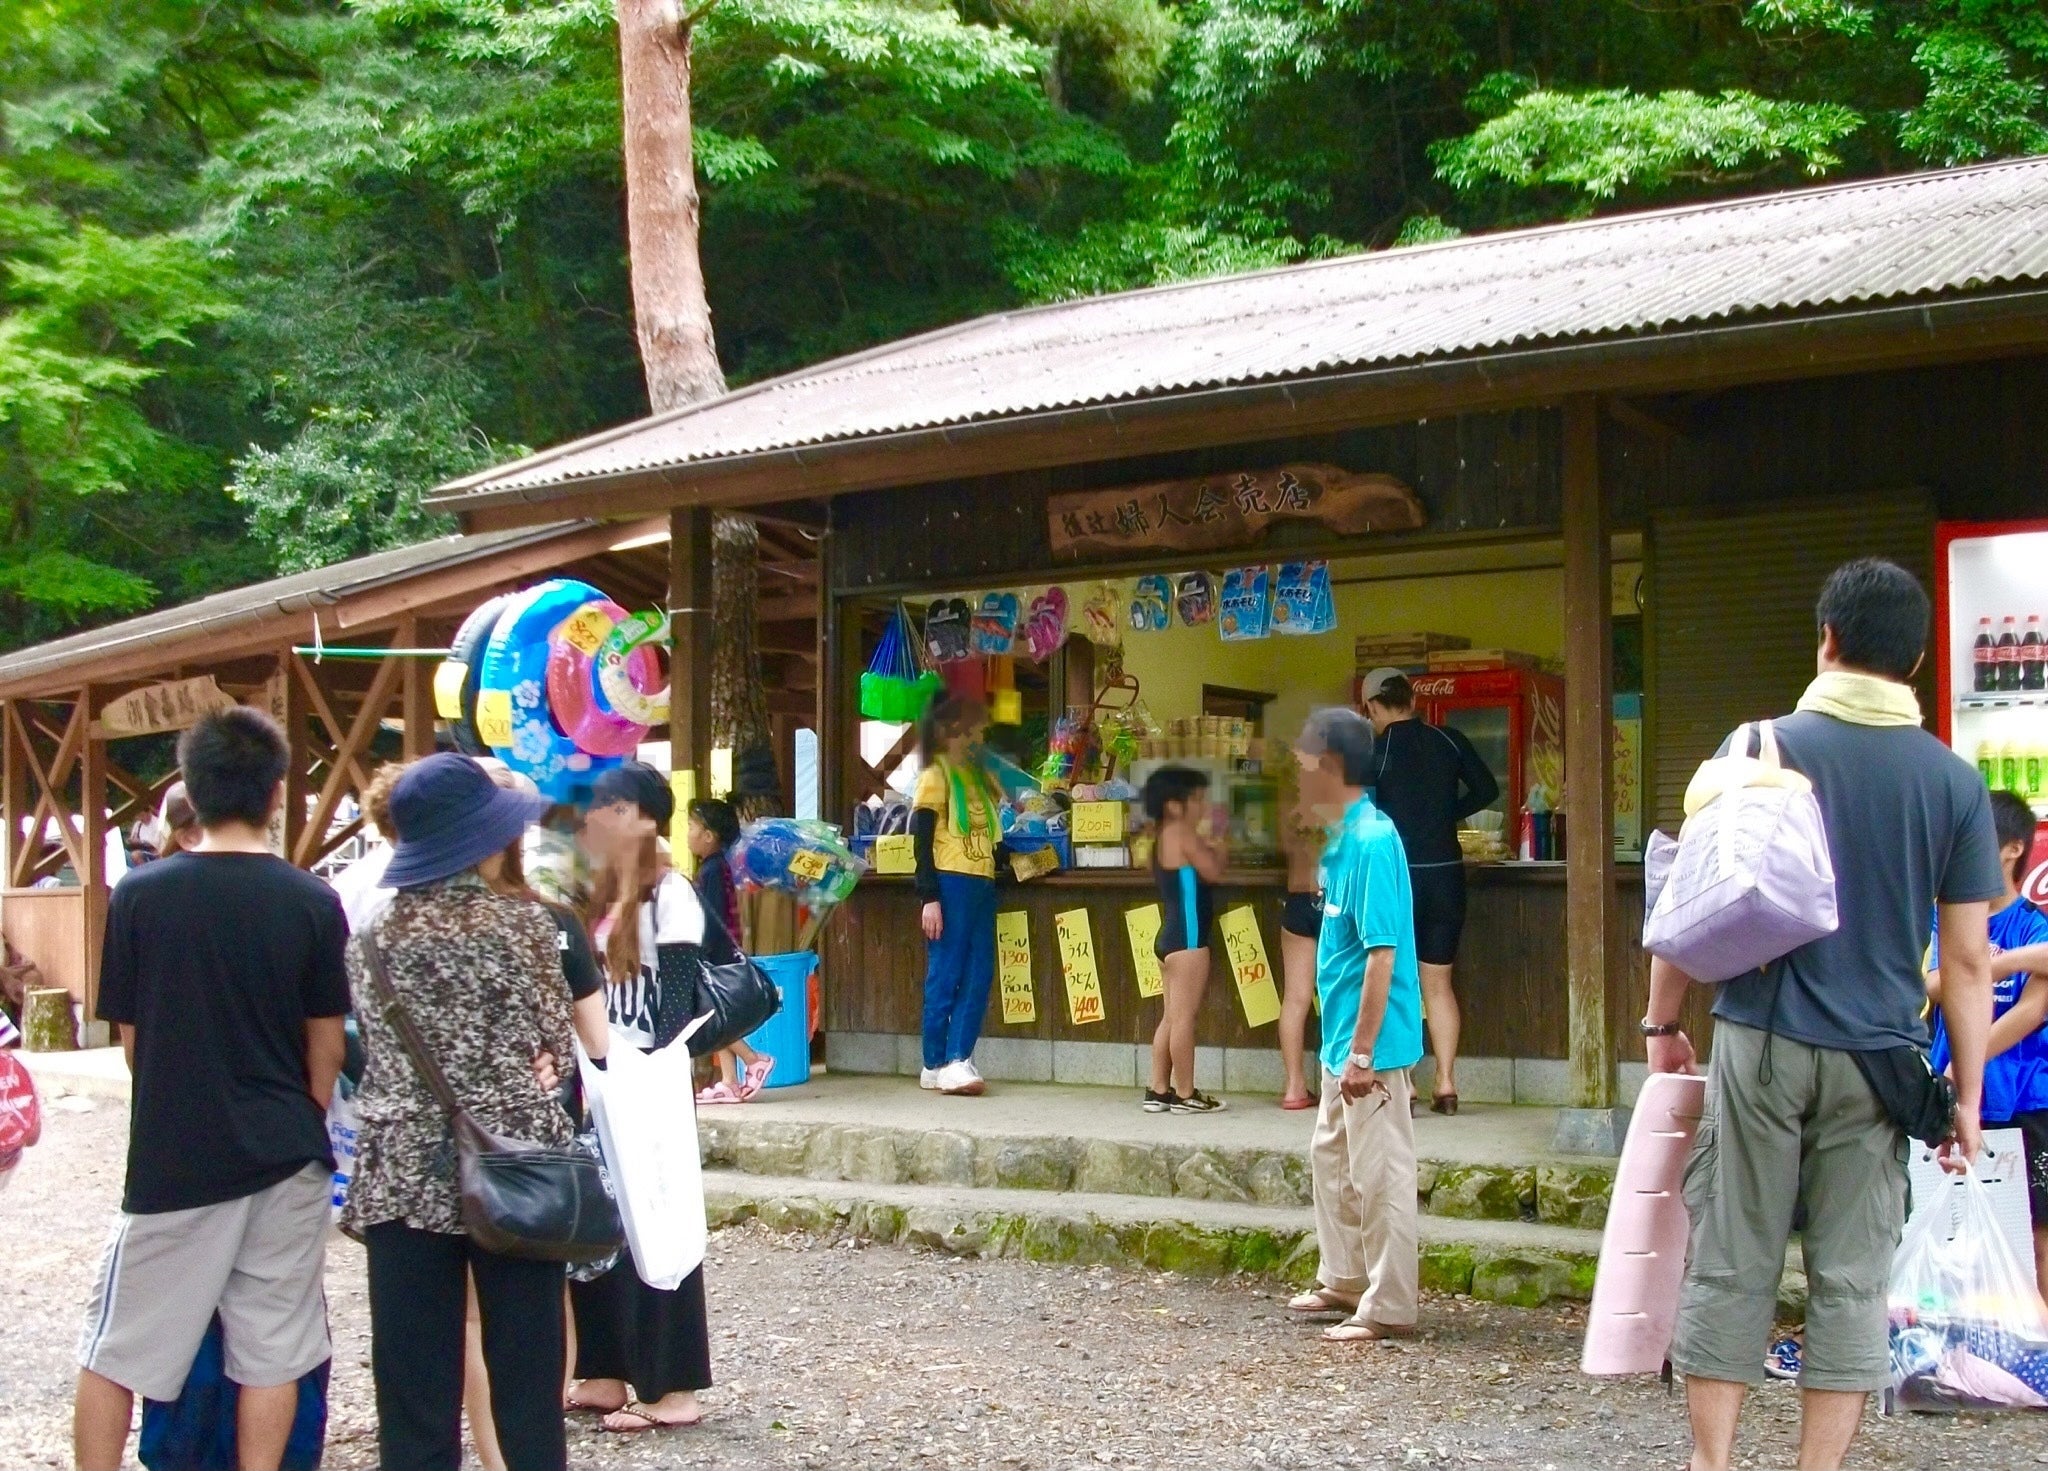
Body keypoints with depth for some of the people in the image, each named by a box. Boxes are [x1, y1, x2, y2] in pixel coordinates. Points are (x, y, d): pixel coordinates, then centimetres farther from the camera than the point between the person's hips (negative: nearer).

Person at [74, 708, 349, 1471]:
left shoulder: (140, 895, -7)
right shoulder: (311, 902, -6)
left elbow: (130, 1037, 1)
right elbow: (326, 1043, 1)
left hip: (173, 1158, -1)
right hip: (285, 1158, 1)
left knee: (113, 1347, 13)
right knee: (271, 1351, 9)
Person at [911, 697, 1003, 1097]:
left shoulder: (980, 775, 19)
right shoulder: (935, 776, -3)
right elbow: (922, 841, -9)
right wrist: (929, 898, -15)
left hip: (982, 884, 7)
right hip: (951, 884, -7)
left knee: (978, 977, 4)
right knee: (945, 976, -3)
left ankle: (958, 1059, 7)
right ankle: (937, 1065, 3)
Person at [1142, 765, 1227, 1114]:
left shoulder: (1164, 837, 16)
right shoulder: (1183, 833, -12)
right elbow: (1213, 871, -16)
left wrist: (1209, 850, 10)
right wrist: (1219, 851, 2)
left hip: (1170, 937, 10)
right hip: (1187, 938, -10)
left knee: (1171, 1017, 12)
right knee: (1184, 1016, -7)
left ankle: (1159, 1091, 14)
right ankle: (1185, 1094, -5)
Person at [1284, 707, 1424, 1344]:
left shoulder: (1370, 840, -20)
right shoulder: (1344, 837, 10)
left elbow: (1381, 953, -23)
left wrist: (1362, 1052, -23)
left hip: (1371, 1042, -10)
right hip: (1342, 1036, 10)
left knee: (1379, 1174, -1)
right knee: (1329, 1157, 21)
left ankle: (1389, 1308, 8)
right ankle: (1344, 1280, 34)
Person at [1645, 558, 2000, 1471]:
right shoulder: (1954, 783, 2)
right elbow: (1968, 961, 2)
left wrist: (1662, 1024, 9)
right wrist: (1968, 1095, 8)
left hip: (1762, 1044, -1)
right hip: (1877, 1057, 1)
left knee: (1731, 1264, 7)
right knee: (1851, 1279, 8)